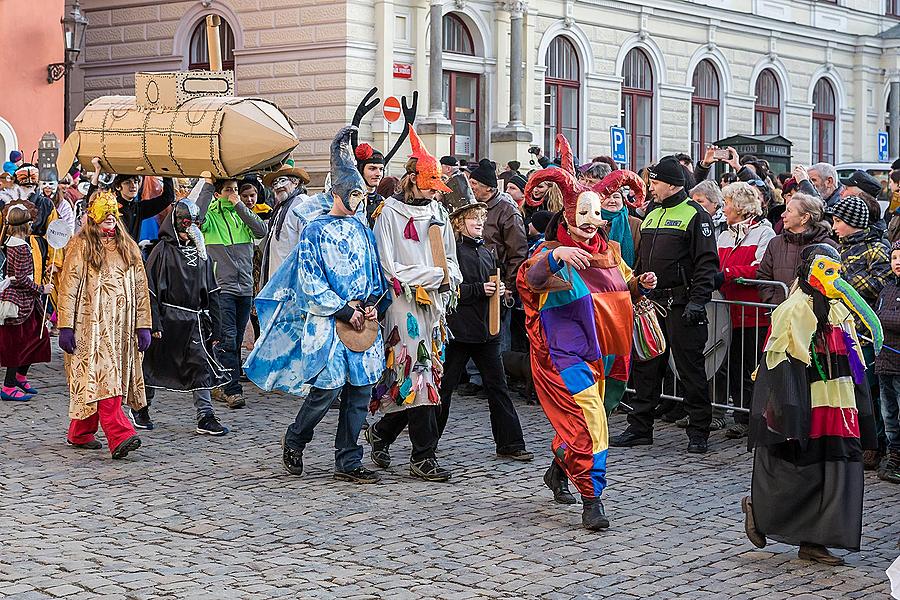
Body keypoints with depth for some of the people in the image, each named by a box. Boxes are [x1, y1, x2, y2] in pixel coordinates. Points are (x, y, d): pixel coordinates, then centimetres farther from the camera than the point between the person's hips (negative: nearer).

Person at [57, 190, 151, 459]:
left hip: (121, 326, 5)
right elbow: (68, 287, -4)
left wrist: (143, 326, 7)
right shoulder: (81, 245, 0)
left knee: (92, 383, 9)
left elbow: (140, 287, 13)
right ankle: (120, 437, -24)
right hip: (91, 325, -5)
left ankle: (80, 433, 22)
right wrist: (65, 326, -11)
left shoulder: (128, 247, 14)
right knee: (103, 379, -15)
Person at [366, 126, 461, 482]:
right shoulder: (390, 213, -3)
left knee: (426, 375, 5)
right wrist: (433, 275, -10)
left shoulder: (438, 213, 16)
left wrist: (449, 280, 0)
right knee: (417, 375, -11)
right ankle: (423, 457, -7)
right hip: (405, 302, -6)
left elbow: (449, 258, 22)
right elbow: (390, 266, -9)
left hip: (435, 302, 7)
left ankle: (381, 433, 25)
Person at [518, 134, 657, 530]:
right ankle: (591, 500, -16)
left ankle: (558, 470, 44)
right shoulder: (552, 251, -10)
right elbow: (530, 279, -32)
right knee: (588, 419, -19)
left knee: (577, 421, 19)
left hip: (599, 353, 7)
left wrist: (641, 285, 1)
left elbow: (623, 292, 23)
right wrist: (556, 256, -50)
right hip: (563, 354, -7)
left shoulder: (608, 252, 11)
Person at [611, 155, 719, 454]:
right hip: (650, 302, 7)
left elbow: (707, 263, -13)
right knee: (646, 366, 10)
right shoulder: (652, 215, 17)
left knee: (690, 368, -1)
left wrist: (697, 300, -20)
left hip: (681, 304, -7)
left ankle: (698, 432, 6)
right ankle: (640, 427, 17)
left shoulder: (694, 215, -7)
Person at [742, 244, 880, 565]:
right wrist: (789, 415, -22)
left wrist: (859, 412, 16)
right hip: (807, 405, -7)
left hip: (838, 408, 8)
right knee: (799, 471, -4)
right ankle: (756, 506, 21)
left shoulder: (840, 311, 14)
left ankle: (813, 542, 11)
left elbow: (853, 365, 19)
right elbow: (781, 366, -15)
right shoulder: (794, 310, -10)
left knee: (836, 473, 4)